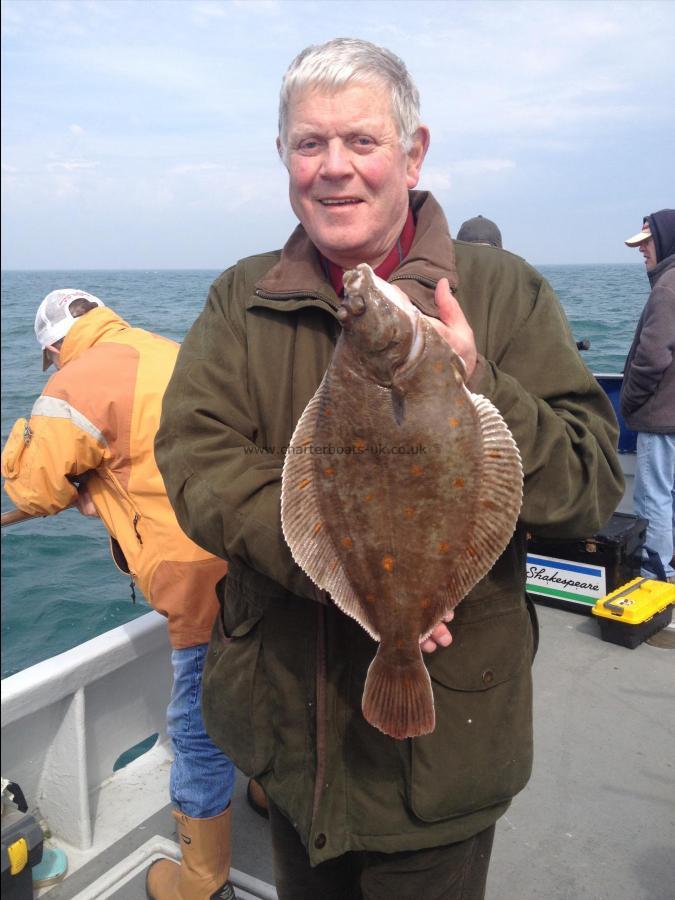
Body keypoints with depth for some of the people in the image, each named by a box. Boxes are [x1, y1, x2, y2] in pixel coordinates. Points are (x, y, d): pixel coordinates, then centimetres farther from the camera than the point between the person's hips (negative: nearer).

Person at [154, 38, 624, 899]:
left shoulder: (503, 293, -7)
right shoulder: (241, 301, 0)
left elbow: (590, 487, -11)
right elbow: (196, 462, -13)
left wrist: (475, 393, -29)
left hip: (447, 726, -2)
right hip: (285, 718, 3)